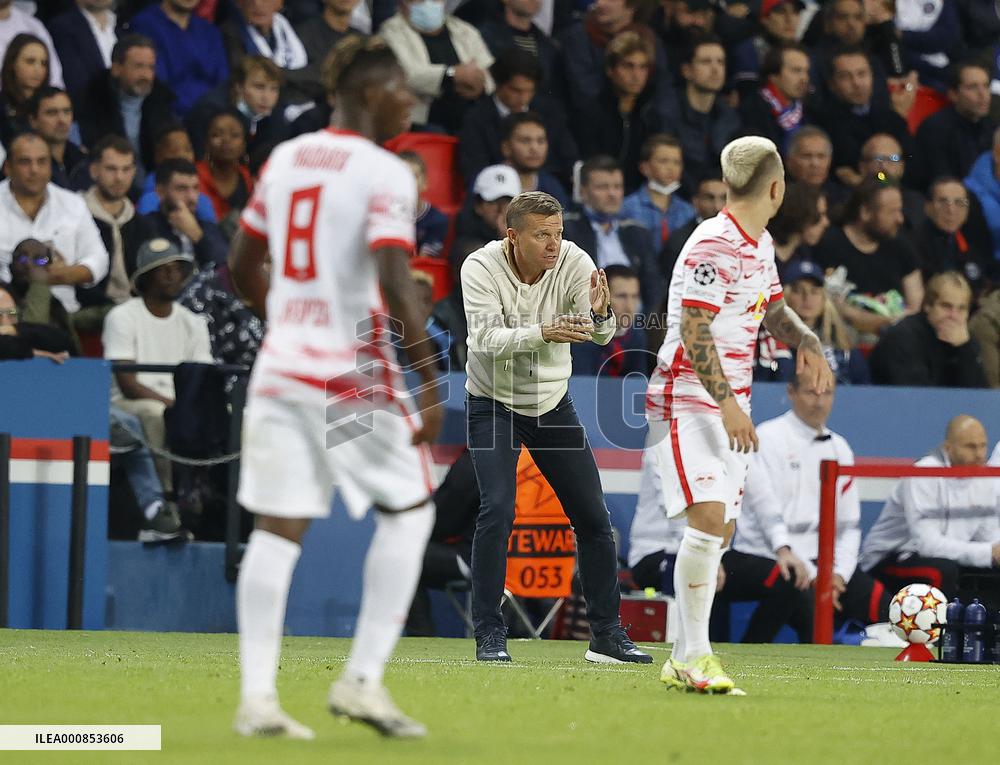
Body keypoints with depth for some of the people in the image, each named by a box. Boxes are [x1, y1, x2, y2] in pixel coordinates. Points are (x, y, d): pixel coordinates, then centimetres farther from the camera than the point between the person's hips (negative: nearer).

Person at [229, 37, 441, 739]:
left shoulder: (284, 160, 10)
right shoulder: (385, 174, -11)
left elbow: (243, 267, 17)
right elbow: (394, 285, -20)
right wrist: (430, 382, -16)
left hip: (281, 365, 6)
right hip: (354, 371, -6)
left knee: (278, 529, 5)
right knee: (409, 512, 10)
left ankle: (257, 695, 0)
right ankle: (363, 680, 3)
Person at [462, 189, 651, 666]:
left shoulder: (574, 263, -15)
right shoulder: (481, 268, -20)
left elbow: (602, 336, -23)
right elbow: (486, 337, -31)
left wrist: (601, 314, -46)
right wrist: (542, 334, -47)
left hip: (553, 405, 3)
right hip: (493, 406, -3)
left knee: (593, 517, 2)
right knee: (497, 510, -20)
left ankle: (607, 635, 14)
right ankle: (489, 635, -12)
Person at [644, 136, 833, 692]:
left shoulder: (761, 244, 12)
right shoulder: (714, 245, -17)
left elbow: (773, 308, 26)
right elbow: (693, 332, -21)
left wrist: (807, 342, 5)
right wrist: (727, 403, -26)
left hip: (728, 406, 9)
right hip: (688, 401, -9)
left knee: (721, 531, 7)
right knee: (708, 517, -20)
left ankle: (684, 660, 13)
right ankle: (695, 655, -16)